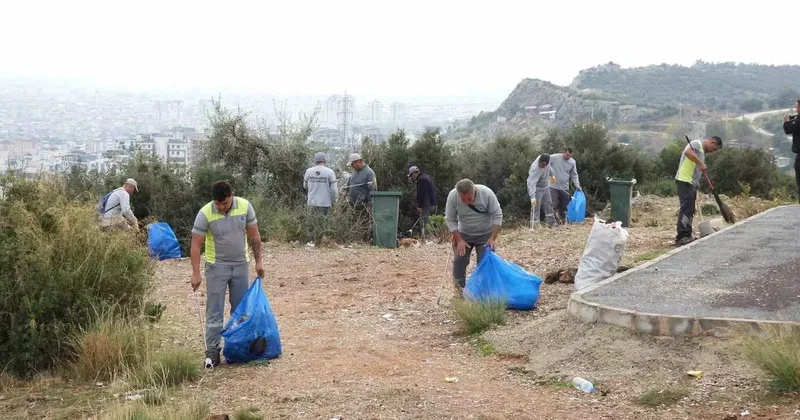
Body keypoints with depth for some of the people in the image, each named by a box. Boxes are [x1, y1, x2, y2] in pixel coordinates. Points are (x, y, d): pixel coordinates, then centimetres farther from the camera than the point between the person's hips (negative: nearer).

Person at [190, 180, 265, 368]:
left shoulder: (245, 206, -10)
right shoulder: (205, 213, -18)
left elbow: (254, 236, 0)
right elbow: (196, 244, -16)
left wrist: (258, 261, -1)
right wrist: (196, 273, -21)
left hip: (241, 265, 3)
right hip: (217, 267, -3)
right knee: (214, 311, -2)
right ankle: (212, 352, 3)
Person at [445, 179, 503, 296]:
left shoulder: (487, 193, -29)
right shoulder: (452, 196, -25)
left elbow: (497, 216, -20)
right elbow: (450, 220, -14)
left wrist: (492, 238, -25)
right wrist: (459, 240, -21)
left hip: (485, 234, -1)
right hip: (464, 234, 1)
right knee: (459, 260, -2)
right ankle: (460, 288, 14)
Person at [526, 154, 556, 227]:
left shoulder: (546, 160, -15)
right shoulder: (535, 169, -37)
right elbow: (531, 183, -45)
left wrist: (551, 175, 26)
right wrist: (532, 197, -54)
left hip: (545, 187, 8)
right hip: (537, 189, -8)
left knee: (549, 205, 15)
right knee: (536, 208, -8)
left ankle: (551, 223, 27)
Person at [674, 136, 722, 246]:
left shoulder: (702, 152, 25)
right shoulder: (697, 144, -3)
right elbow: (688, 152, -26)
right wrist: (701, 163, -29)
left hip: (691, 183, 10)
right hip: (684, 180, -10)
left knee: (690, 211, 11)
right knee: (686, 208, -16)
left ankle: (686, 236, 15)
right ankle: (682, 237, -21)